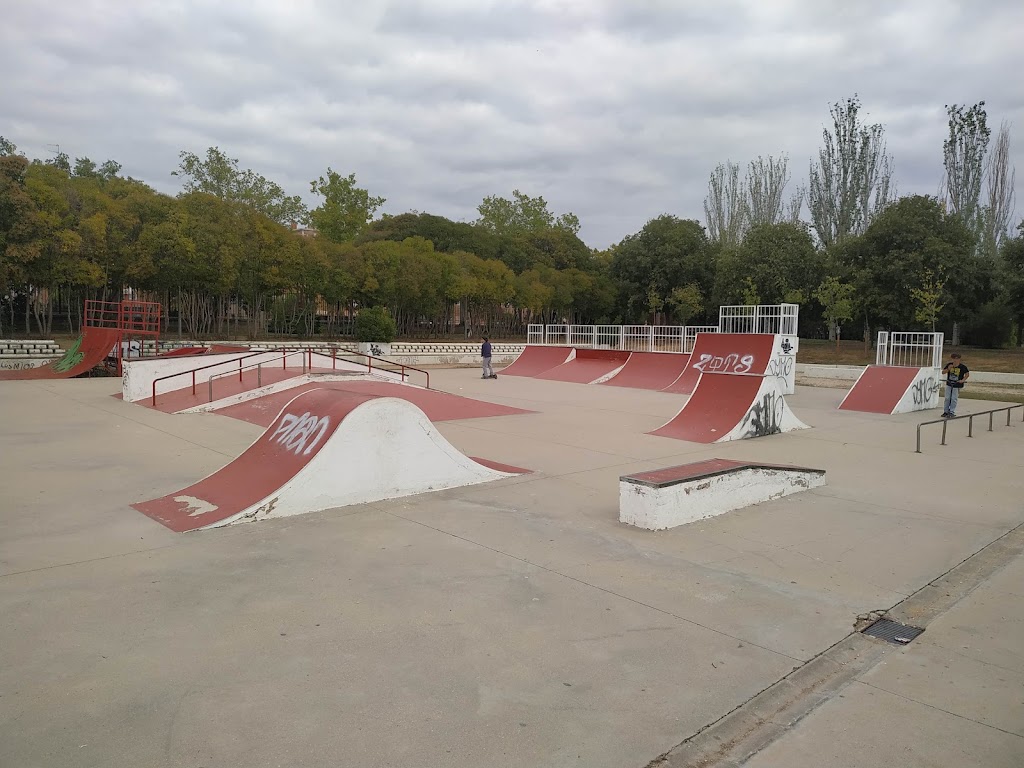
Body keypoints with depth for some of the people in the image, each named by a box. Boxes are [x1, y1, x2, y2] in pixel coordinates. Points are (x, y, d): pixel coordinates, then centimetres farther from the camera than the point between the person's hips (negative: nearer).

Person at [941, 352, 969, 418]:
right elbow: (943, 372, 1)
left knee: (954, 399, -1)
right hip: (949, 384, 3)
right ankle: (946, 411, 18)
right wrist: (948, 369, -16)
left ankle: (952, 412, 6)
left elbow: (967, 374, 2)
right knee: (947, 398, 9)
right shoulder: (949, 365, -2)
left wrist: (963, 380, -9)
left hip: (957, 385, -3)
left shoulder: (962, 367, -9)